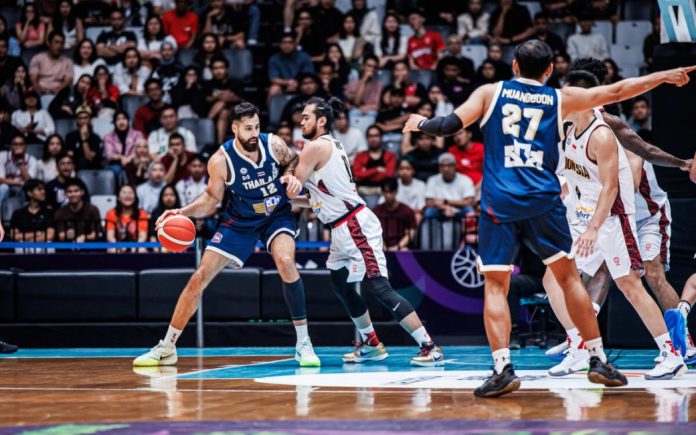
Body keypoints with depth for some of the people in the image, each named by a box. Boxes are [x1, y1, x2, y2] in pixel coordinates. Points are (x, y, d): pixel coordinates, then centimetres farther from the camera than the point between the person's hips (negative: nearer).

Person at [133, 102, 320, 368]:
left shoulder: (274, 145, -19)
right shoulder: (221, 160, -21)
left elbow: (294, 160, 4)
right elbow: (212, 199, -6)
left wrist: (291, 175, -18)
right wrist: (182, 212, -21)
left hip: (277, 216, -1)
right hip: (239, 222, 1)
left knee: (285, 262, -30)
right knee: (199, 278, -3)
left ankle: (303, 344, -19)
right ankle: (167, 348, 10)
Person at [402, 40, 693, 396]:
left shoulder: (490, 93, 9)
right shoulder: (559, 99, 11)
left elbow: (449, 126, 1)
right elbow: (616, 92, 18)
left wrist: (420, 123, 22)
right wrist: (665, 76, 29)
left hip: (499, 203, -1)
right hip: (543, 201, 1)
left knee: (495, 285, 2)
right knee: (568, 276, 11)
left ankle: (502, 369, -12)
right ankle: (598, 360, 12)